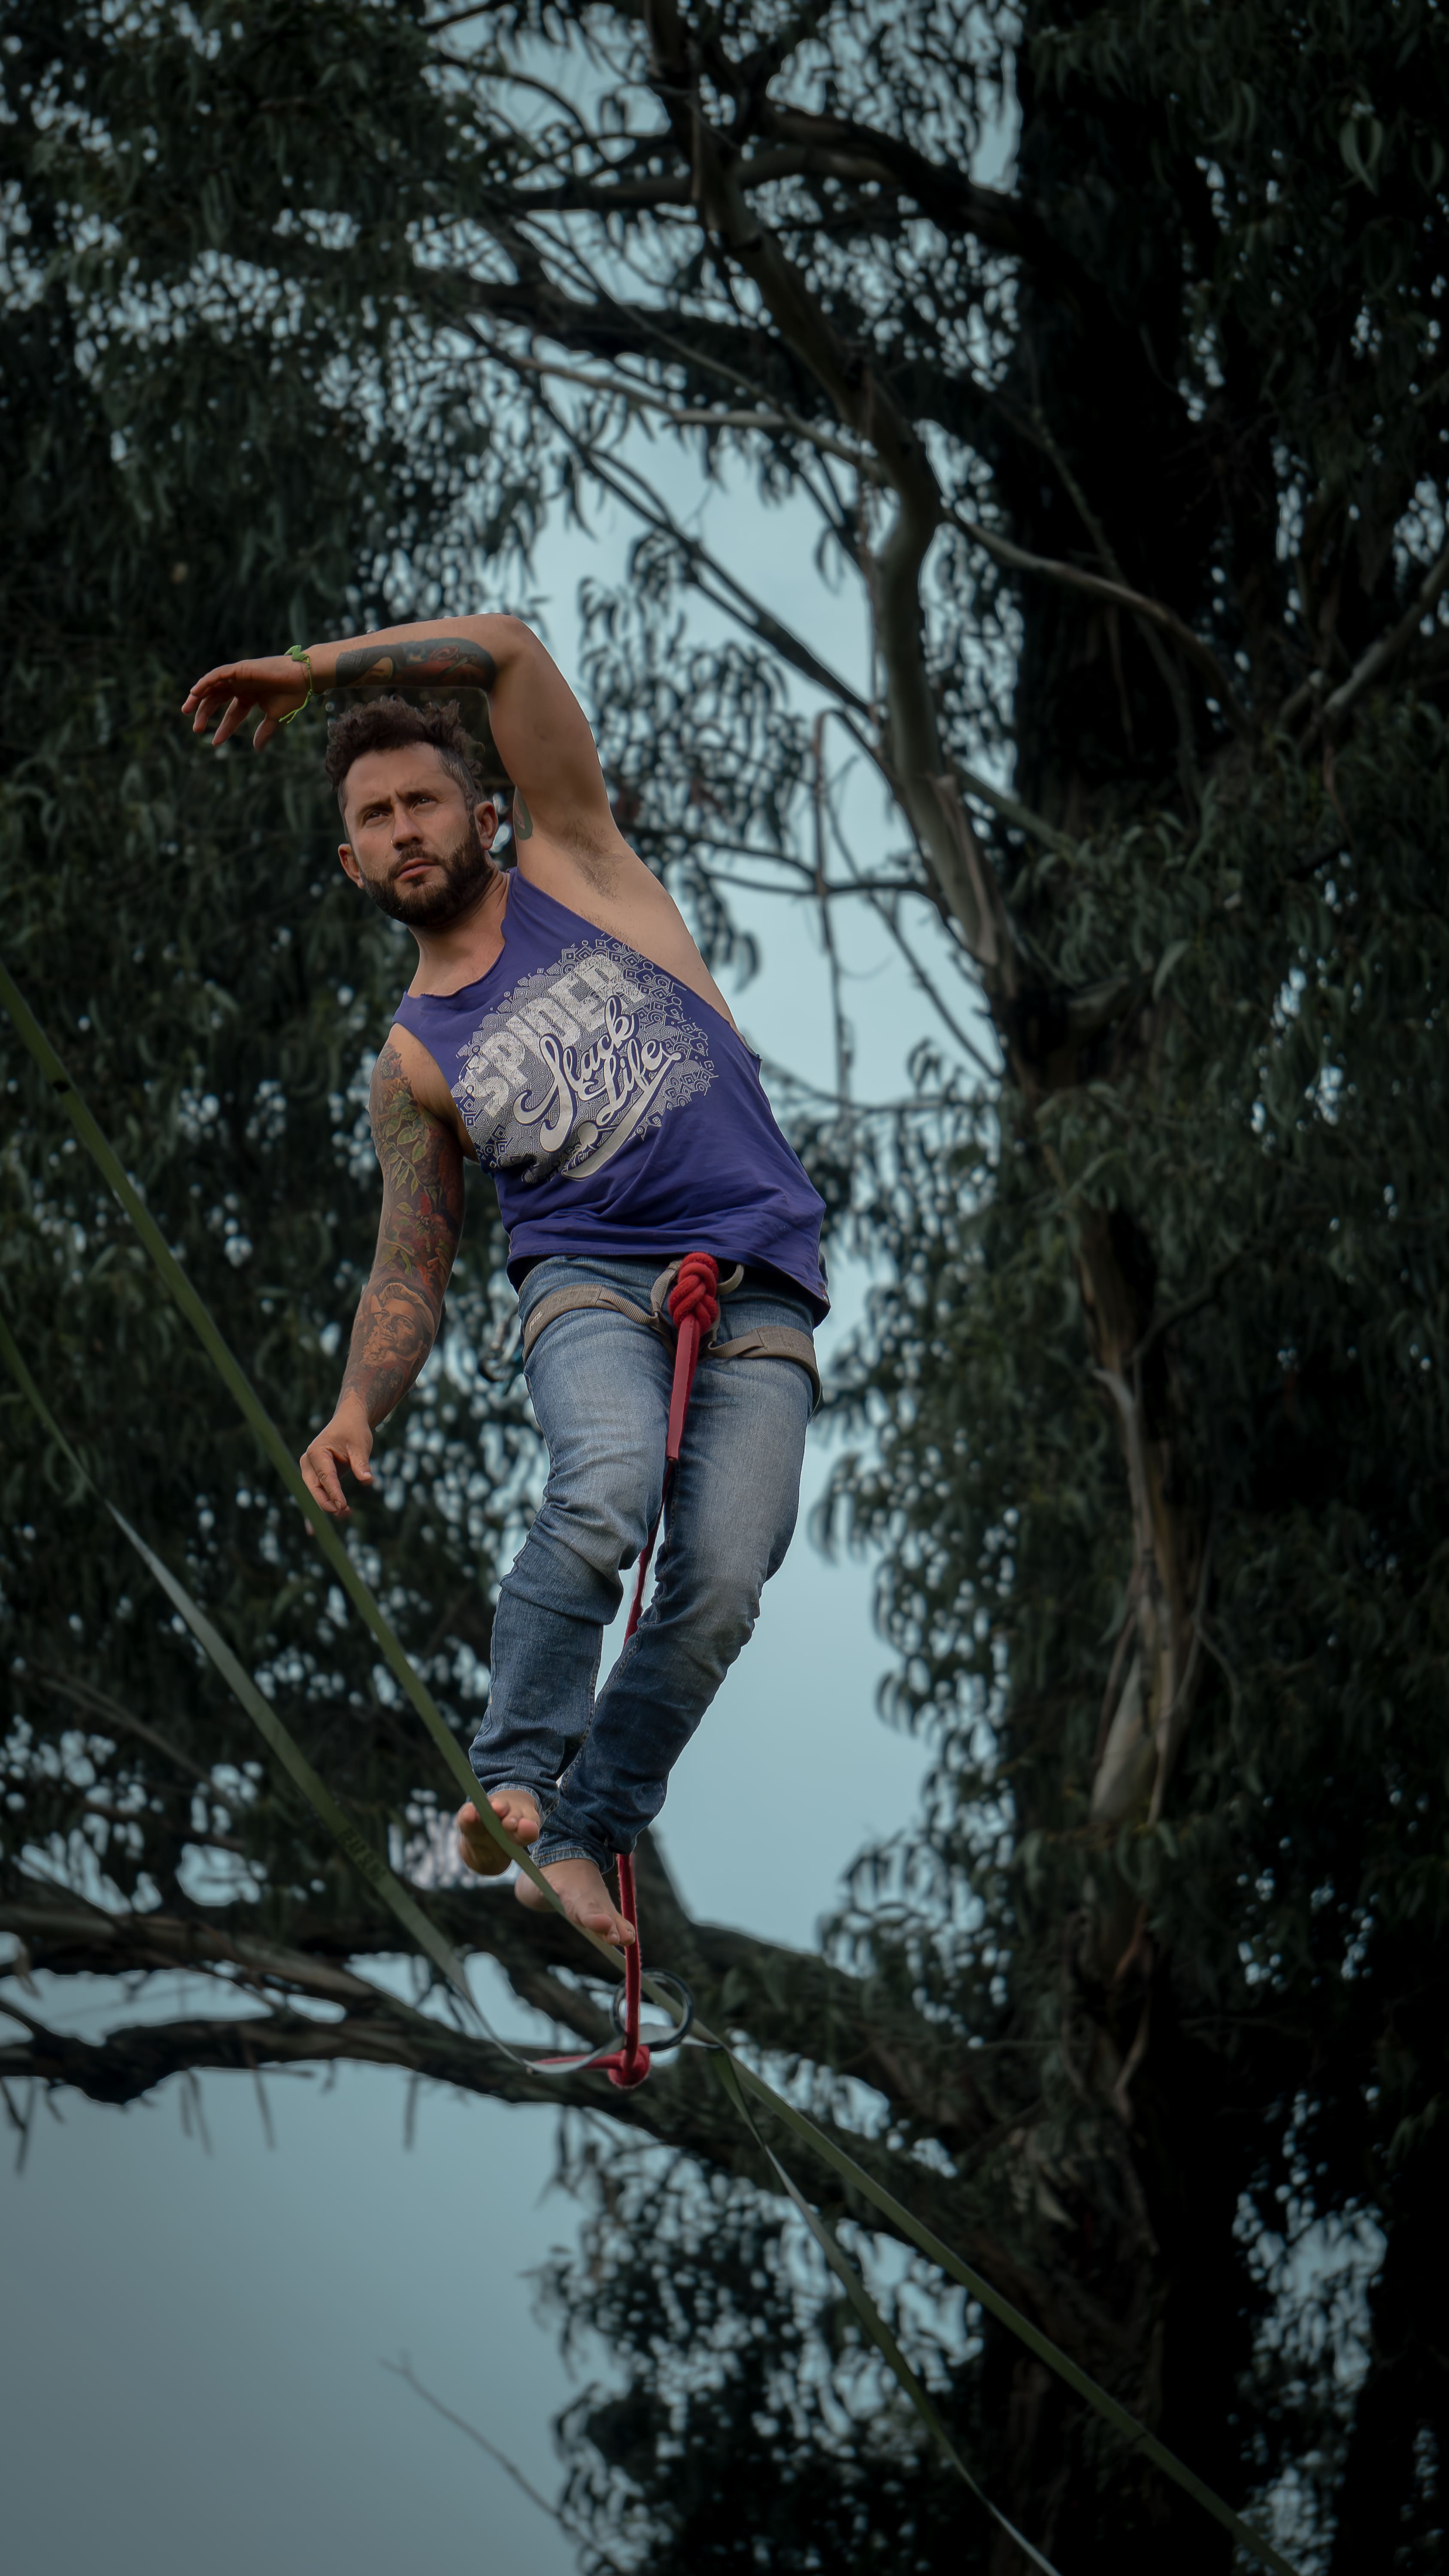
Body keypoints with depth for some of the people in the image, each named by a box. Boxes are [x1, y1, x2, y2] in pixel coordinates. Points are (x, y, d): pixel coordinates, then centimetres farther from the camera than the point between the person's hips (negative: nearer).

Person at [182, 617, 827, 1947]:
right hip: (591, 1278, 0)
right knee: (604, 1494, -32)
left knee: (719, 1588, -16)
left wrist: (313, 670, 9)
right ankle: (513, 1781, -21)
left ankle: (584, 1841, -6)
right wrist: (357, 1411, -5)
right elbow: (410, 1272, 13)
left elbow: (507, 651, 6)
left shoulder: (574, 872, 13)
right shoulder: (415, 1061, 14)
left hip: (760, 1293, 0)